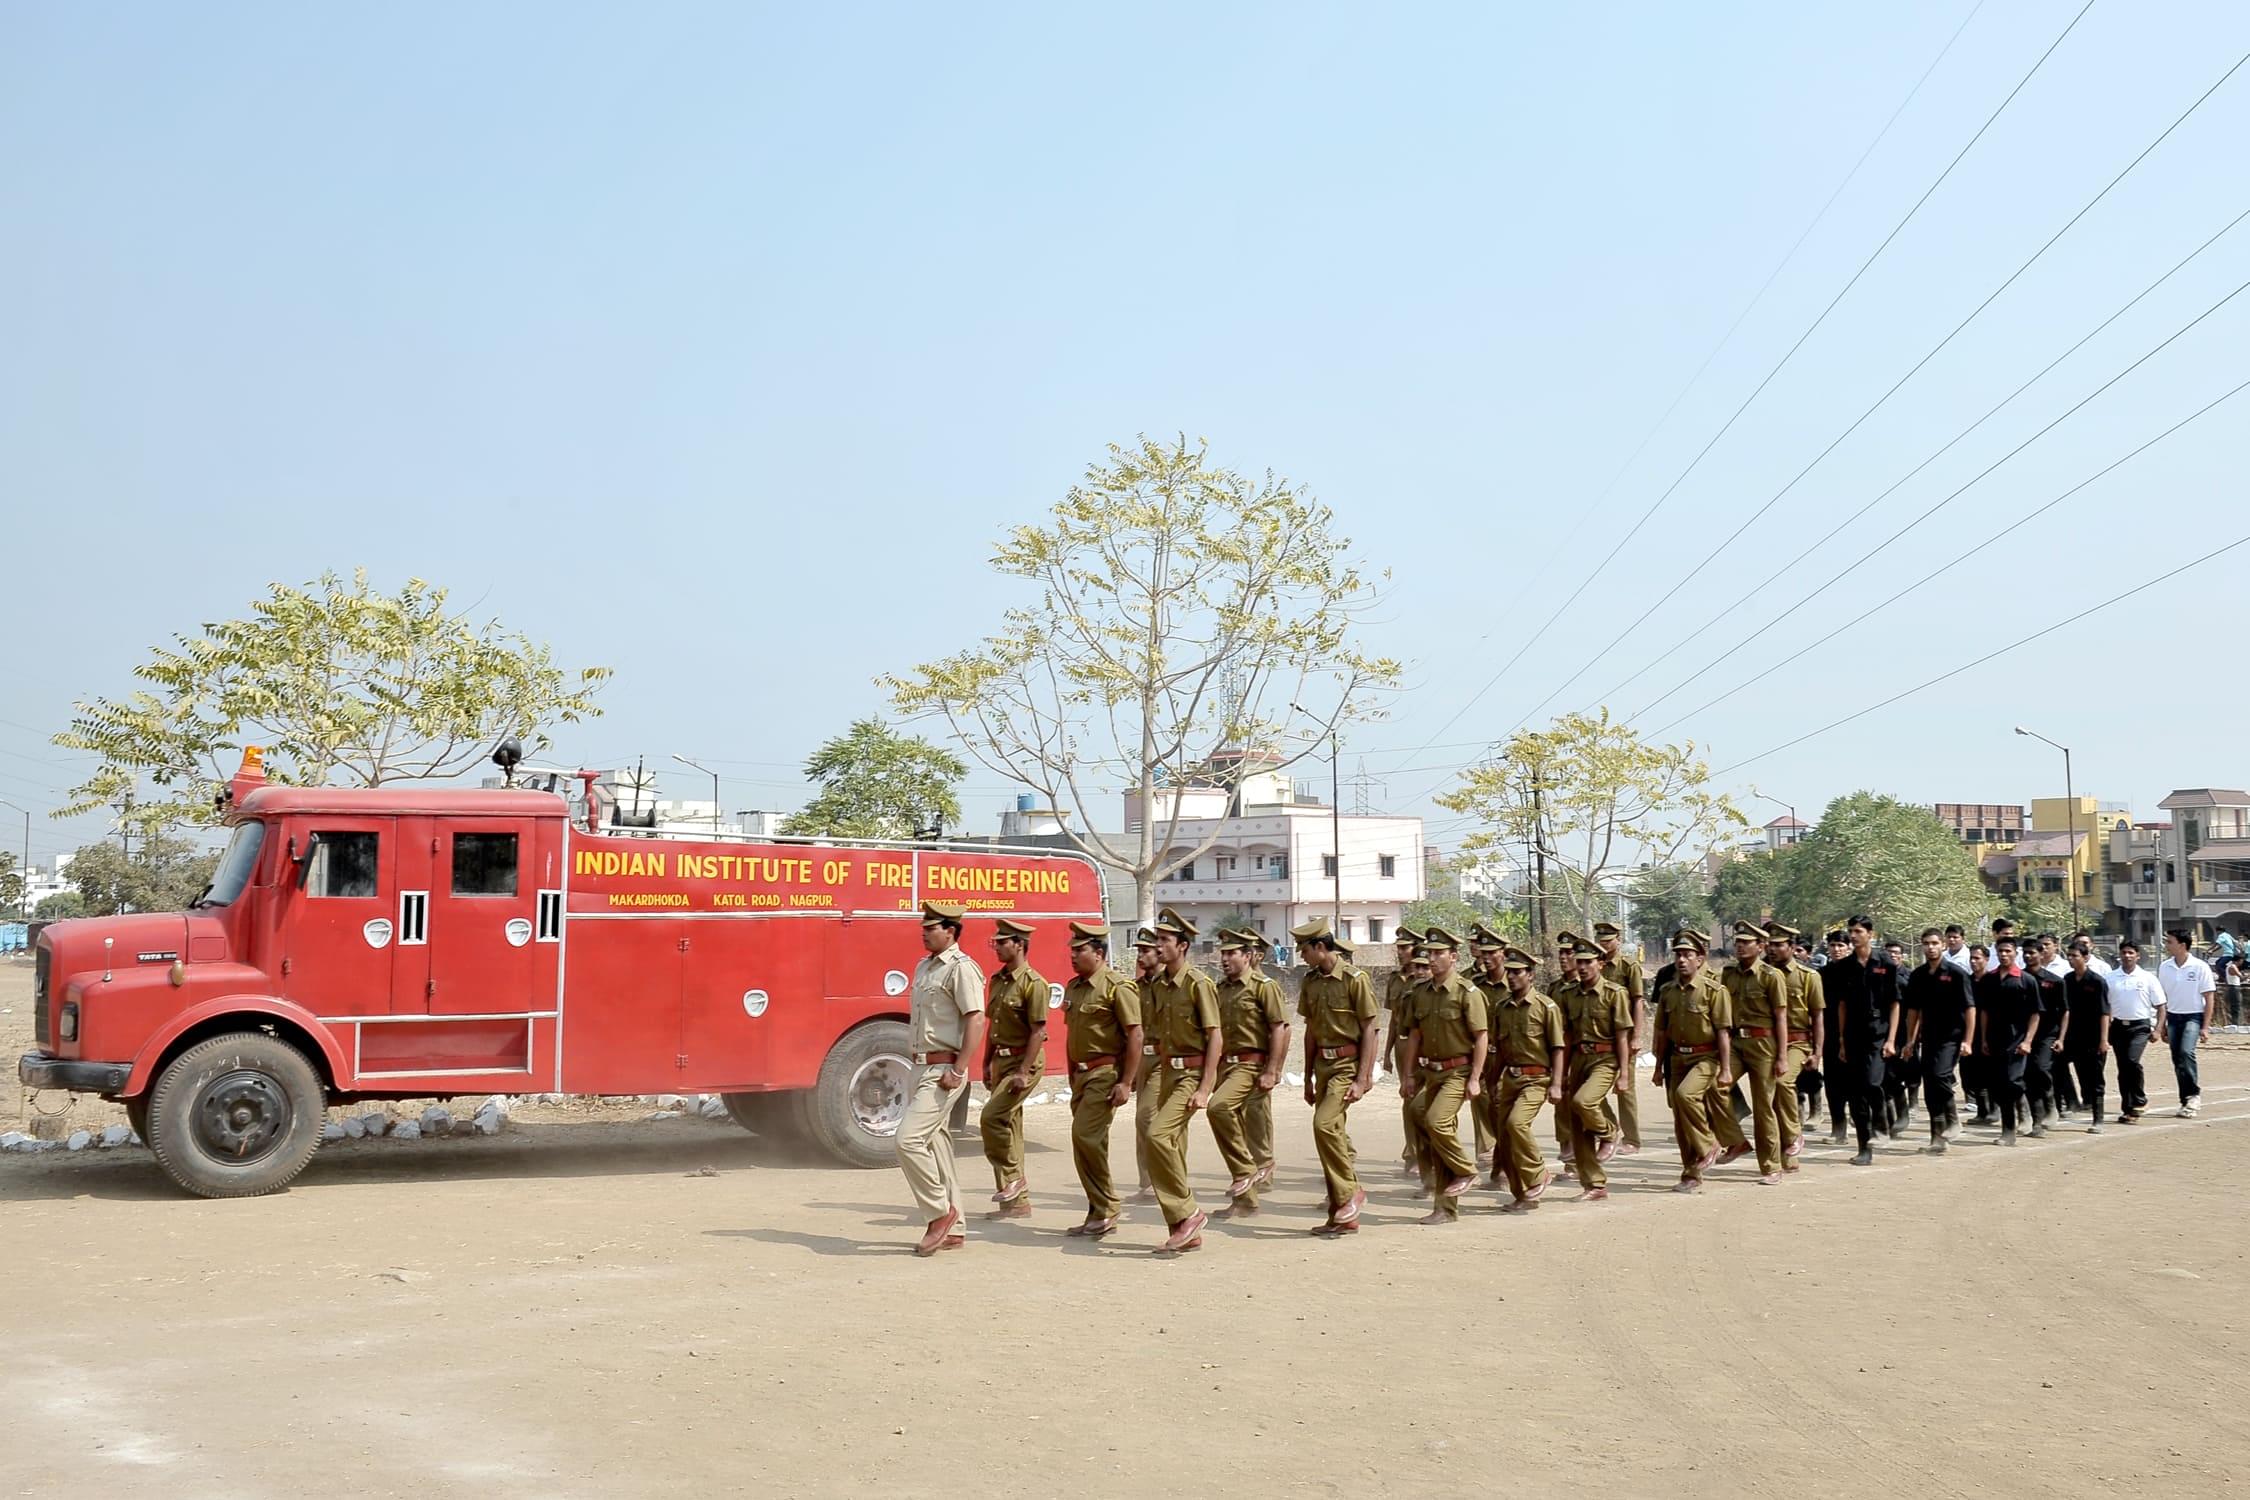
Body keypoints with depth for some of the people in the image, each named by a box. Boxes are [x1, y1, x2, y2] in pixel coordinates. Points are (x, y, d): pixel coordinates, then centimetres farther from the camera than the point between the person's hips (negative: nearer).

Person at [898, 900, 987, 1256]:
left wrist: (957, 1070, -23)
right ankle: (951, 1230, 16)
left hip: (943, 1070, -9)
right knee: (934, 1145, 10)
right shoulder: (924, 967, 15)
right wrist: (917, 1066, 19)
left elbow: (975, 1020, -19)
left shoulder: (961, 968, -13)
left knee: (909, 1139, -17)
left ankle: (941, 1212, -4)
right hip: (922, 1068, 9)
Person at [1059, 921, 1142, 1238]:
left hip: (1105, 1073, -9)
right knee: (1089, 1142, 9)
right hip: (1081, 1075, 9)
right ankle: (1099, 1215, 17)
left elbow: (1135, 1036, -15)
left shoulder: (1117, 986, -12)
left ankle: (1108, 1206, -4)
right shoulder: (1073, 987, 13)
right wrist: (1072, 1077, 19)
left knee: (1085, 1135, -17)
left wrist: (1126, 1083, -19)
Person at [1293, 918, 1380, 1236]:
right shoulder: (1310, 982, 10)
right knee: (1331, 1132, 7)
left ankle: (1350, 1193, -7)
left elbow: (1370, 1030, -12)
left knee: (1324, 1123, -23)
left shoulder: (1354, 979, -12)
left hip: (1348, 1063, -7)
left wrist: (1362, 1079, -16)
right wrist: (1308, 1079, 16)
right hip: (1323, 1064, 7)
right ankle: (1343, 1217, 14)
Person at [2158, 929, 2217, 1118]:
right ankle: (2186, 1101, 16)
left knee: (2186, 1052, -24)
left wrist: (2205, 1027, -10)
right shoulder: (2164, 967, 3)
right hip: (2173, 1017, 5)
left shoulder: (2200, 967, -9)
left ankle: (2194, 1093, -10)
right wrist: (2162, 1026, 10)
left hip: (2193, 1016, -5)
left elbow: (2209, 999, -6)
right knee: (2177, 1060, 6)